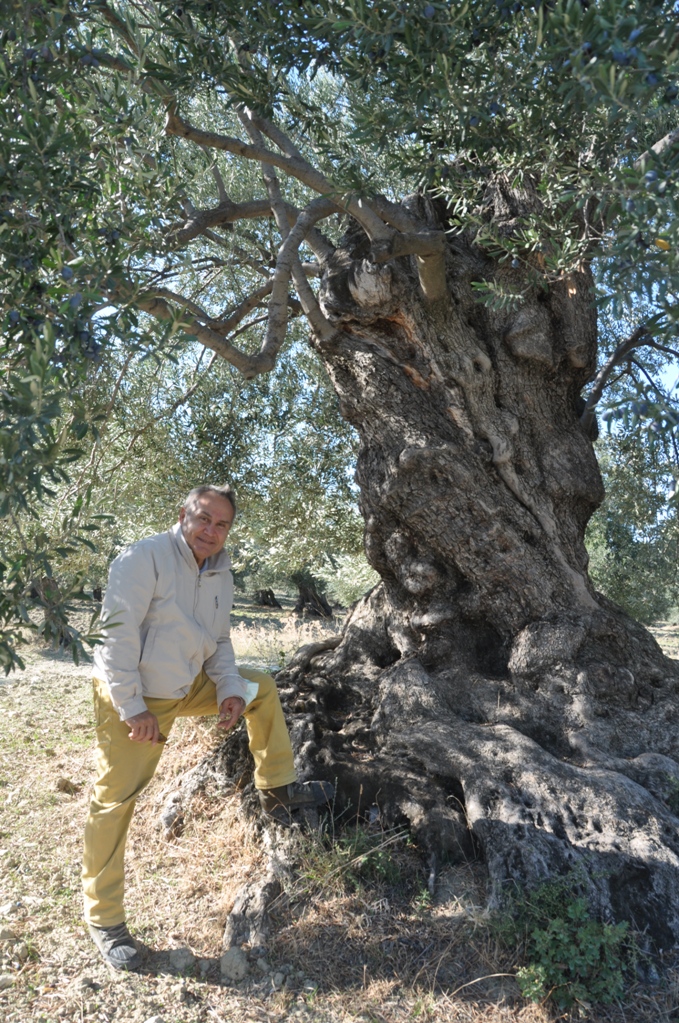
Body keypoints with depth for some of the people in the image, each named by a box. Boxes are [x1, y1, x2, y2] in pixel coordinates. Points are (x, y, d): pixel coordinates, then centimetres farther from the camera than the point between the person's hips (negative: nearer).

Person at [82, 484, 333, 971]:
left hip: (190, 687, 7)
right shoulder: (144, 558, -22)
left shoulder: (221, 571, 1)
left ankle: (277, 789, 19)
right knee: (115, 801, -3)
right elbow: (118, 634, -25)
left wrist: (230, 688, -7)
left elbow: (219, 641, 8)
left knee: (262, 687, 8)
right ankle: (105, 921, 11)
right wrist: (132, 708, -24)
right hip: (133, 698, -7)